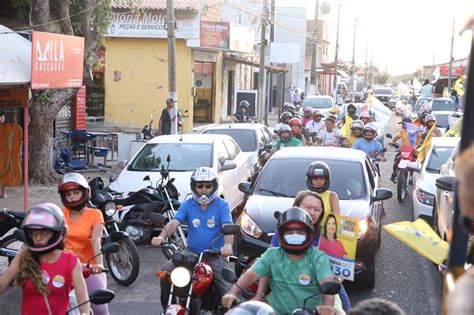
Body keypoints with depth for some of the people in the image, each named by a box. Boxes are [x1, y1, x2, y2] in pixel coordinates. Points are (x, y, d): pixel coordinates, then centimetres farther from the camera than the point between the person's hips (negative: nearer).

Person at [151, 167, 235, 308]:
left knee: (228, 291, -17)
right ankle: (167, 308, 4)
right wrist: (161, 236, -28)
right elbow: (174, 223, -6)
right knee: (166, 271, -16)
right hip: (191, 253, 3)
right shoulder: (187, 205, 7)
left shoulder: (222, 205, -1)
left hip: (216, 255, -2)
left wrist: (228, 245, -37)